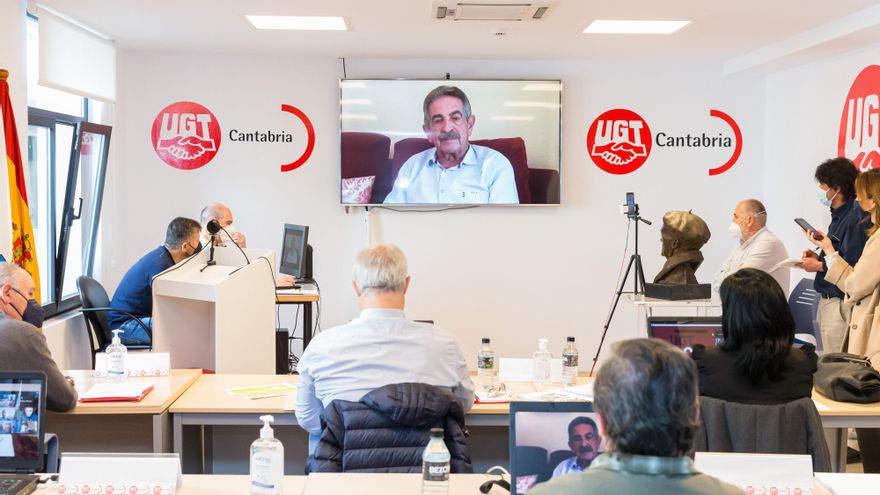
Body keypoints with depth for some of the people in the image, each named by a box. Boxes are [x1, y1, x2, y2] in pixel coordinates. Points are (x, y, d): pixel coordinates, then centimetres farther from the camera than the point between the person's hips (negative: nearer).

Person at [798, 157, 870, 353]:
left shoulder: (855, 219, -17)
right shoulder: (839, 217, 14)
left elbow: (852, 267, -23)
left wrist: (819, 266, -13)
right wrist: (819, 257, 7)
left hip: (841, 305, -10)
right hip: (828, 300, 10)